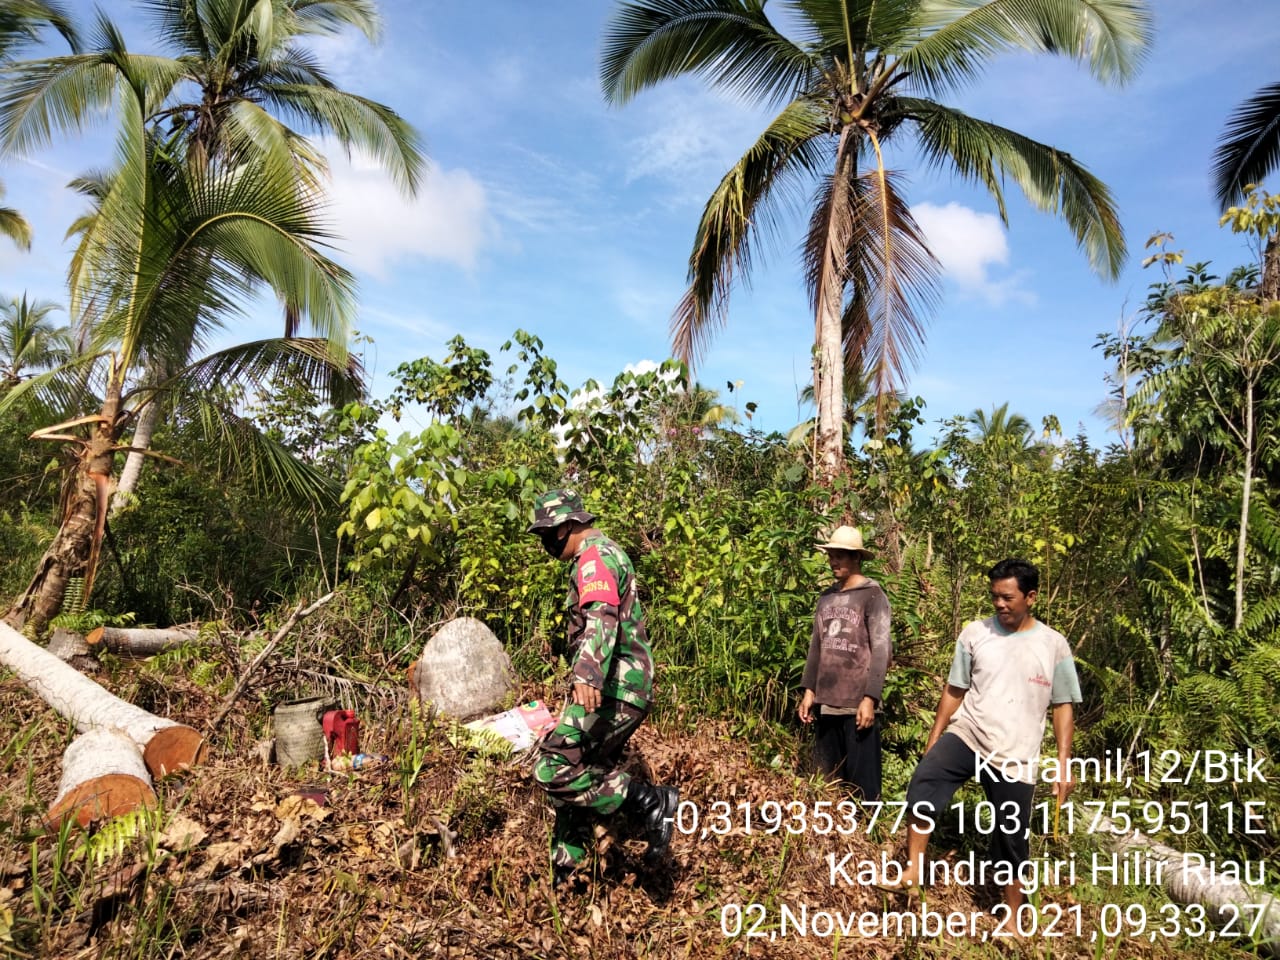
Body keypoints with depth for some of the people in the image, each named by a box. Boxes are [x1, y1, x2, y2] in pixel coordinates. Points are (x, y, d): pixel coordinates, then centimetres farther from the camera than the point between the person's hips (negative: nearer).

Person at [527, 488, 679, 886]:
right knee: (579, 774, 13)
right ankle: (565, 874, 21)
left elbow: (602, 618, -30)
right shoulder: (607, 554, 21)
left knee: (554, 769, -13)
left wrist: (587, 675, -44)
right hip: (626, 688, 11)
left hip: (613, 689, -11)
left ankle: (650, 803, -8)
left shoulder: (595, 556, -11)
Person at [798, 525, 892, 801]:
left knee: (862, 780, -2)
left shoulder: (872, 595, -3)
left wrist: (870, 698, -15)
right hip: (825, 703, 6)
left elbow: (881, 650, -8)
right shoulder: (826, 598, 13)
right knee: (828, 777, 12)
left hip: (857, 705, -6)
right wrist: (809, 690, 9)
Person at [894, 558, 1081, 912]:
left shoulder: (1053, 645, -2)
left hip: (1016, 757, 0)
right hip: (966, 735, 0)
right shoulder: (974, 633, 0)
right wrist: (932, 742, 7)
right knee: (922, 784, -26)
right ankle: (912, 873, -15)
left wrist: (1063, 762, -2)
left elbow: (1063, 706, 4)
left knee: (1012, 839, 9)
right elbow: (954, 691, 6)